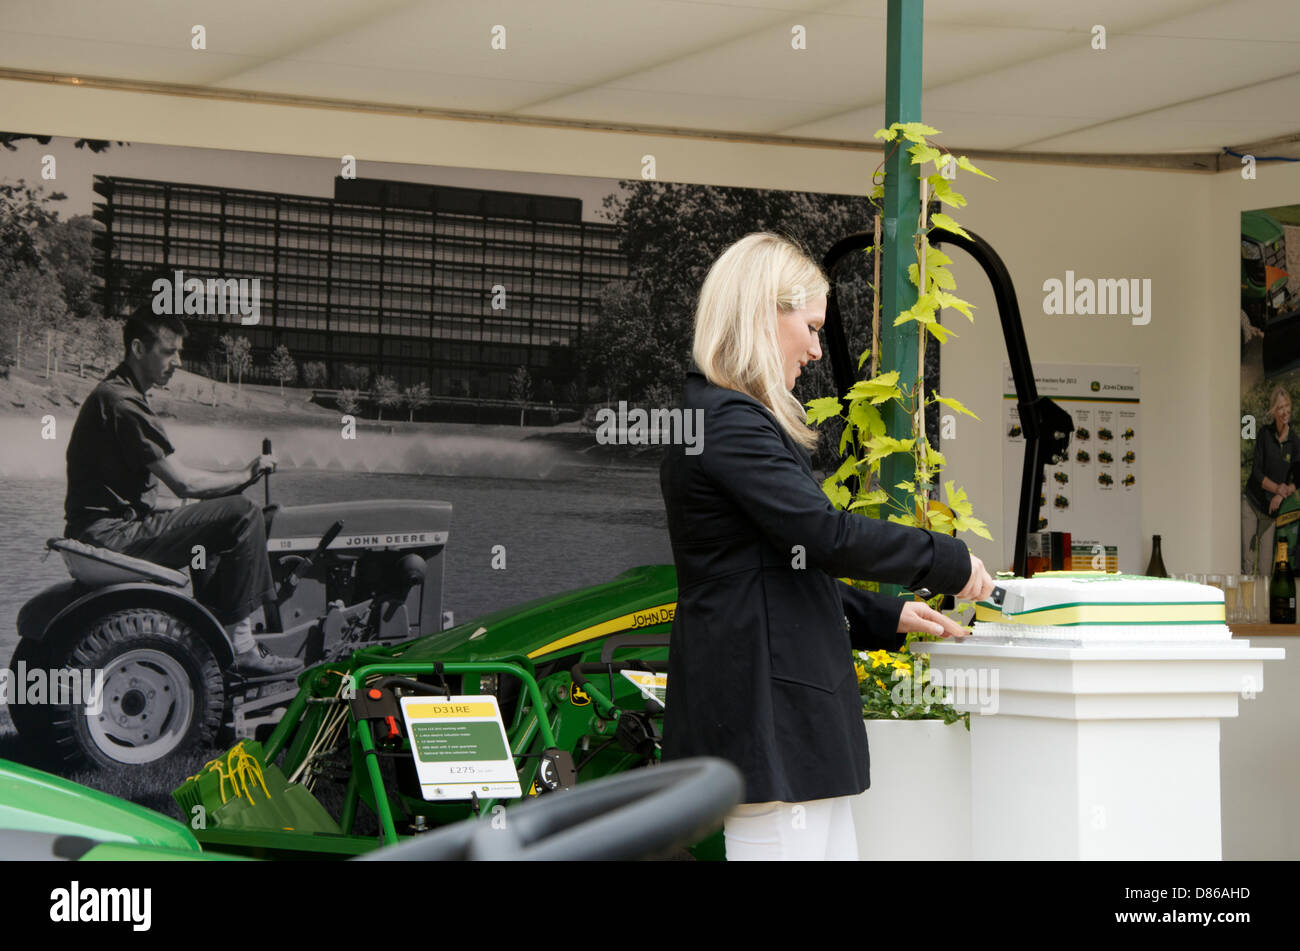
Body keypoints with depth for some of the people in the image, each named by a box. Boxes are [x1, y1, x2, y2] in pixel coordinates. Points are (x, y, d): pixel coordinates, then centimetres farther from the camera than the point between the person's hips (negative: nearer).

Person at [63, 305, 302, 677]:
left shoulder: (112, 394, 18)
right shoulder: (123, 403, -17)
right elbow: (184, 482, -19)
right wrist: (245, 475, -4)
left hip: (107, 530, 11)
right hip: (112, 536, -11)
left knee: (214, 526, 28)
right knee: (243, 515, -15)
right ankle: (240, 646, -12)